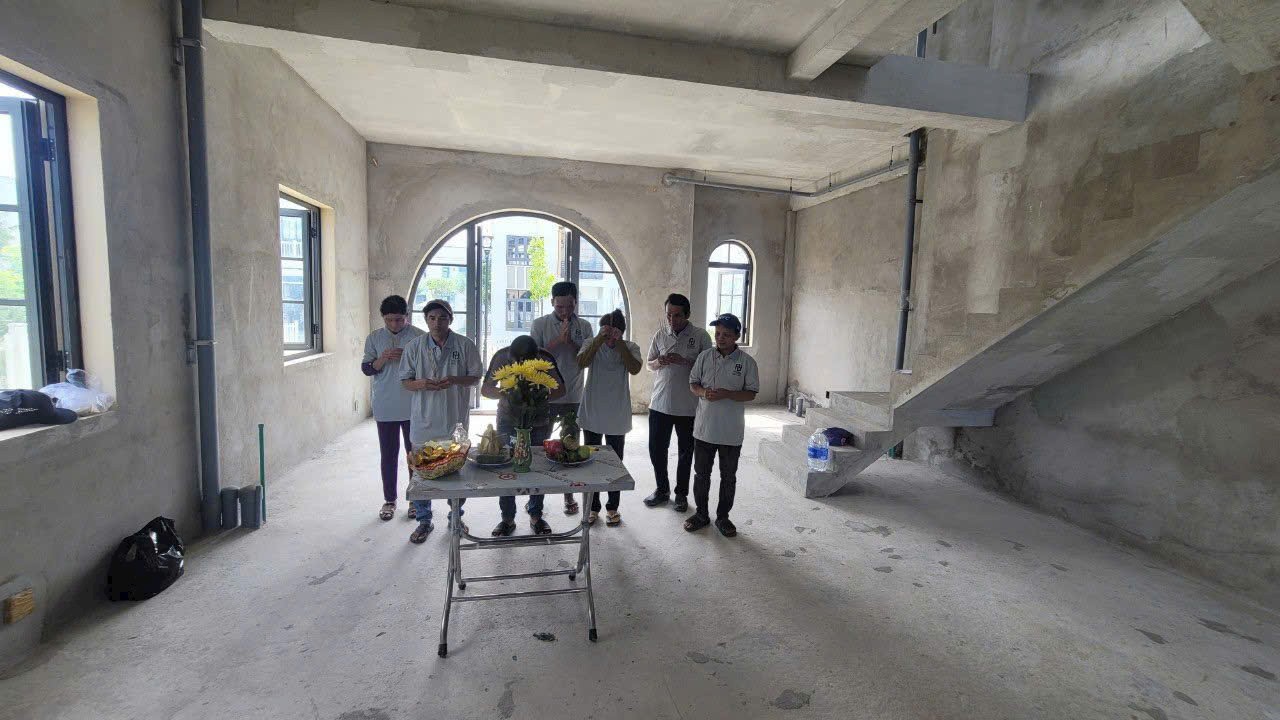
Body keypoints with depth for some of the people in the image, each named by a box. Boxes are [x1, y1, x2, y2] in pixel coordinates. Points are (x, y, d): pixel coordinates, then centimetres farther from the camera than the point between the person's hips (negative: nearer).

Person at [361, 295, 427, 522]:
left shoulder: (420, 337, -3)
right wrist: (382, 359, -15)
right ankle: (389, 499, 24)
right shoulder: (374, 338, 4)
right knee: (388, 455, 9)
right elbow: (366, 368, 3)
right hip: (385, 409, 2)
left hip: (413, 407, -1)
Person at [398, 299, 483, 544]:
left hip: (455, 420, -1)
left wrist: (453, 380, -17)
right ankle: (424, 520, 24)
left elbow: (475, 377, 1)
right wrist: (421, 384, -18)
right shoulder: (414, 347, 1)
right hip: (423, 420, 1)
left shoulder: (465, 345, -3)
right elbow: (405, 381, 4)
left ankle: (456, 516, 30)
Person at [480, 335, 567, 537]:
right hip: (508, 421, 0)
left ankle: (535, 515, 26)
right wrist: (505, 394, -33)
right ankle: (508, 518, 18)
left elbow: (560, 390, -12)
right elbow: (485, 389, -12)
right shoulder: (502, 357, -19)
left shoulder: (545, 360, -21)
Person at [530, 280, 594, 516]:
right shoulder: (540, 324, -4)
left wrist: (571, 342, -18)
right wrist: (558, 340, -20)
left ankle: (569, 494, 25)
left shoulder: (584, 327, 1)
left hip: (573, 397, 1)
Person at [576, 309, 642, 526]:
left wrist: (619, 342, -23)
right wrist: (599, 339, -25)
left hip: (617, 417, -1)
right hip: (592, 414, 1)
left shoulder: (630, 347, -3)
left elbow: (634, 369, -22)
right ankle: (593, 508, 25)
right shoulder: (592, 344, -2)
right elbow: (581, 363, -20)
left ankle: (612, 508, 26)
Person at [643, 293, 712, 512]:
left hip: (688, 406, -3)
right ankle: (662, 489, 30)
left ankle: (681, 494, 28)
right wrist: (659, 362, -12)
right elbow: (650, 364, 12)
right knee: (656, 449, 9)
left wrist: (685, 361, -21)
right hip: (660, 403, 3)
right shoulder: (660, 334, 5)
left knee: (685, 452, 10)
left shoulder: (701, 336, -5)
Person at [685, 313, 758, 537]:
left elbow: (751, 394, -6)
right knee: (701, 474, 12)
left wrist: (726, 394, -22)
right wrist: (702, 392, -16)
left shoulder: (747, 362, -6)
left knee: (728, 477, 11)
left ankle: (723, 517, 28)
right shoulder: (704, 357, 1)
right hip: (704, 428, 2)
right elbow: (693, 383, 7)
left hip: (731, 432, -2)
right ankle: (701, 514, 29)